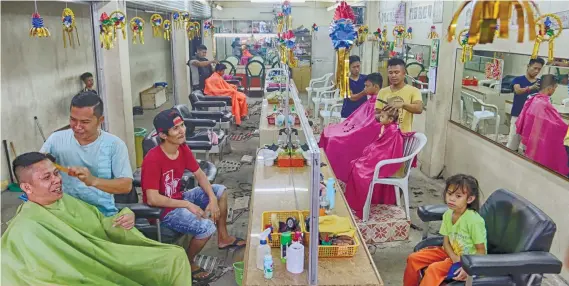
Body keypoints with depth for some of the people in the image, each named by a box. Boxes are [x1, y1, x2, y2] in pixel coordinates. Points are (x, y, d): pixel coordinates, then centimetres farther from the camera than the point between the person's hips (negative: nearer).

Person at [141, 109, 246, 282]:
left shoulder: (183, 149, -5)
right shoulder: (153, 159, -29)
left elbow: (199, 175, 5)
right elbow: (152, 199, -30)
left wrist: (212, 199, -10)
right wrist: (187, 205, -25)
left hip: (179, 198, 9)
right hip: (162, 210, -9)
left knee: (220, 191, 10)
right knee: (207, 227, -25)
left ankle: (223, 238, 25)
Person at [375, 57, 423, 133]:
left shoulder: (413, 91, -2)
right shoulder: (382, 92, 8)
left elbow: (419, 109, -17)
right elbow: (376, 115, 8)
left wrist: (402, 104, -32)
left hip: (404, 134, -3)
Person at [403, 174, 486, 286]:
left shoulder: (474, 220, -25)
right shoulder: (448, 214, -5)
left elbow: (481, 251, -18)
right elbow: (446, 241, 2)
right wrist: (454, 257, -16)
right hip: (451, 253, 7)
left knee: (434, 269, -28)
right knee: (413, 259, -1)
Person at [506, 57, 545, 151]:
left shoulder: (540, 83, 7)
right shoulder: (518, 80, -1)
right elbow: (518, 90, -23)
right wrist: (531, 87, -40)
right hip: (517, 116, -2)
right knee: (512, 144, -1)